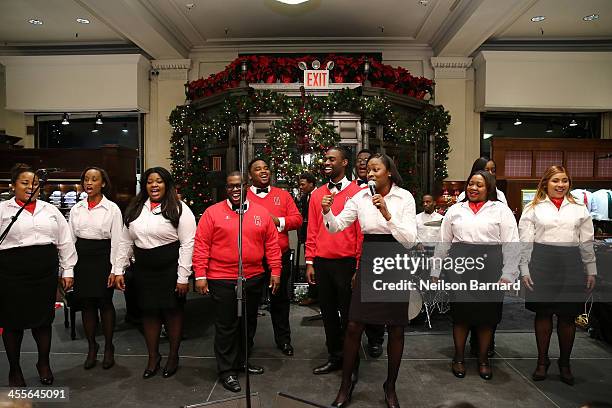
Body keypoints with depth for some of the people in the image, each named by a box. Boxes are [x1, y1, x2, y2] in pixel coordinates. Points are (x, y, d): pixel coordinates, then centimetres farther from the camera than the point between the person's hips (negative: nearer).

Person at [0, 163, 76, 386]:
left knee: (43, 319, 12)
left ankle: (43, 363, 32)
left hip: (46, 272, 2)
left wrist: (68, 270, 7)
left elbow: (65, 241, 10)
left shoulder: (50, 210, 11)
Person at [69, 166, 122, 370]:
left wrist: (114, 269, -9)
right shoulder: (76, 209, 7)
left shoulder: (112, 208, -4)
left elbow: (116, 241, -5)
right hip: (81, 259, 4)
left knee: (105, 303, 4)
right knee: (86, 304, 9)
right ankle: (92, 347, 25)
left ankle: (108, 348, 21)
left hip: (103, 258, -3)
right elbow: (70, 238, 9)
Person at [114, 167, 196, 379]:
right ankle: (153, 357, 30)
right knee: (149, 312, 12)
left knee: (173, 311, 8)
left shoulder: (179, 209, -8)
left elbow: (187, 244, -12)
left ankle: (173, 356, 27)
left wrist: (183, 277, -15)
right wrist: (118, 270, 6)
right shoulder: (134, 209, 9)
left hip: (170, 270, -4)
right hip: (144, 270, 4)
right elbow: (125, 242, 11)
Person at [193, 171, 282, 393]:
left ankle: (242, 361, 36)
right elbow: (201, 246, -6)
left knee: (249, 323, 17)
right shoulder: (212, 212, -4)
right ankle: (227, 370, 20)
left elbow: (272, 244, 6)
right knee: (226, 326, 5)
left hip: (254, 279, 4)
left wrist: (275, 271, 2)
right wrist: (200, 275, -10)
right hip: (222, 281, -3)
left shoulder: (262, 212, 4)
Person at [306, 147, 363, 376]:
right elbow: (312, 231, 9)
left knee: (348, 314, 7)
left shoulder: (356, 193, -4)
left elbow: (362, 232, -6)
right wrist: (310, 262, 5)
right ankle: (334, 357, 28)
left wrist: (359, 266, -8)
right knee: (328, 312, 14)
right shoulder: (317, 194, 9)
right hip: (321, 263, 4)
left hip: (346, 263, -4)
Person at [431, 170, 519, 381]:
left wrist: (508, 274, -6)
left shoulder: (501, 209, 6)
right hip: (460, 264, 1)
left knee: (487, 314, 6)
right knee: (460, 312, 4)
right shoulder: (455, 210, 13)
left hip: (489, 267, -1)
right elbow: (443, 243, 14)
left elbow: (511, 244, 1)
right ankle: (458, 358, 21)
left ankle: (483, 359, 25)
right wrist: (435, 271, 12)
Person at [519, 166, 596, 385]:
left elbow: (587, 243, 13)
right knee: (543, 312, 5)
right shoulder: (533, 208, 6)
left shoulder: (579, 209, 13)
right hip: (542, 262, -2)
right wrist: (525, 270, -3)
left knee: (568, 316, 7)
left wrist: (591, 270, 9)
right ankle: (542, 361, 19)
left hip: (571, 264, 2)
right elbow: (525, 242, 2)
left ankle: (565, 363, 23)